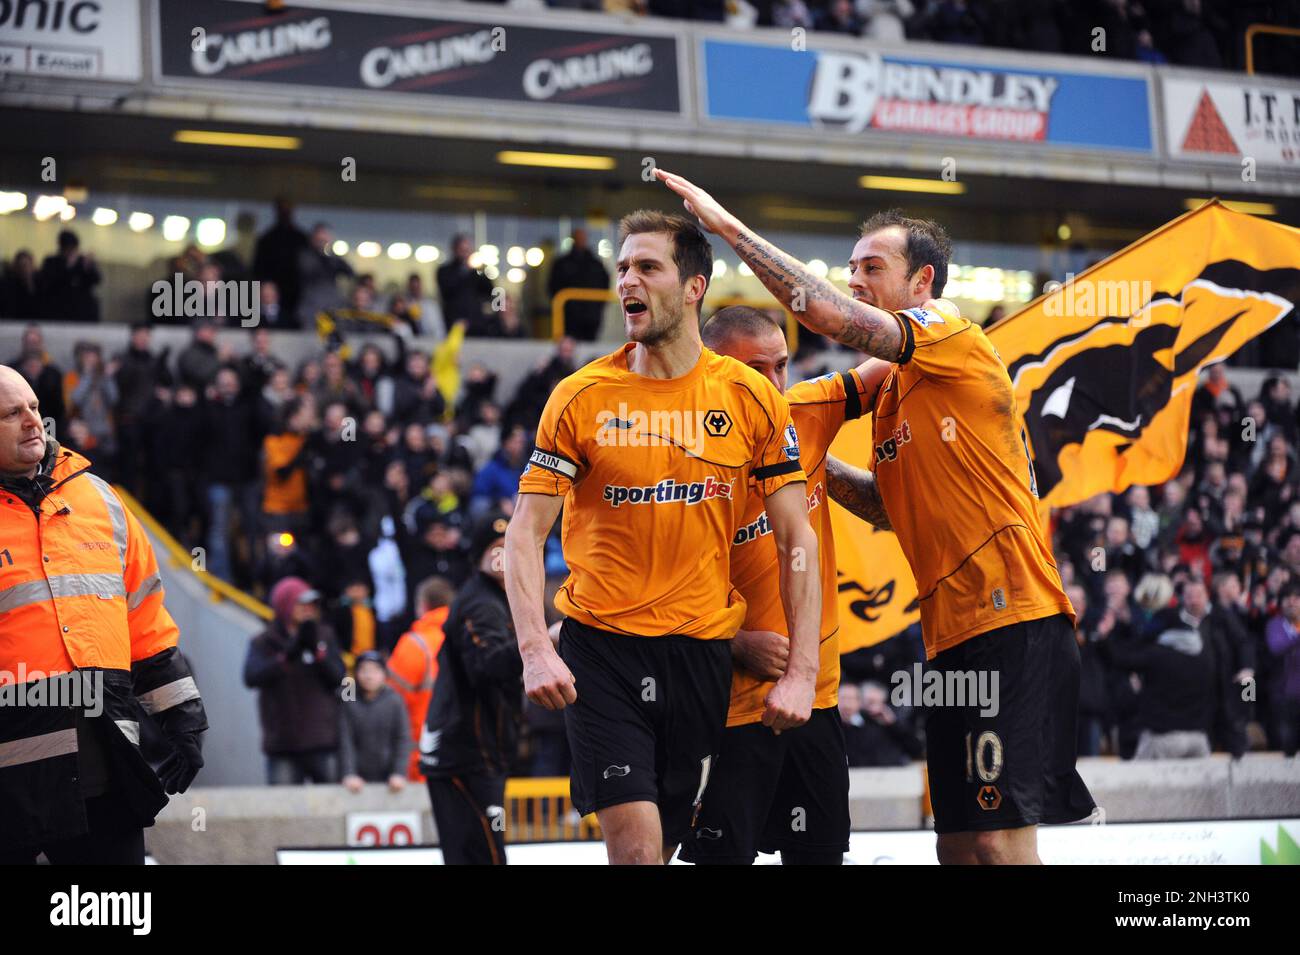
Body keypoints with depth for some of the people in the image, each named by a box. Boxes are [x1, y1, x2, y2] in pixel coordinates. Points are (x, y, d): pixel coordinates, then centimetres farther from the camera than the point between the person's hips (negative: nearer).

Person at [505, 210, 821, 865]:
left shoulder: (752, 398, 1)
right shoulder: (580, 398, -2)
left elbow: (796, 539, 2)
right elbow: (525, 534, -2)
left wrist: (801, 671, -6)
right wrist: (535, 650, -17)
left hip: (703, 648, 2)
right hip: (600, 646, -2)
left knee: (667, 841, 9)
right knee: (635, 848, -14)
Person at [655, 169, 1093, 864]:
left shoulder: (955, 339, -6)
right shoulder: (889, 388, 21)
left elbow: (825, 313, -18)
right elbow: (888, 509, 29)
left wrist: (727, 224, -12)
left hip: (1013, 622, -10)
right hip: (955, 636, 10)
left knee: (1000, 841, -15)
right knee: (958, 844, 9)